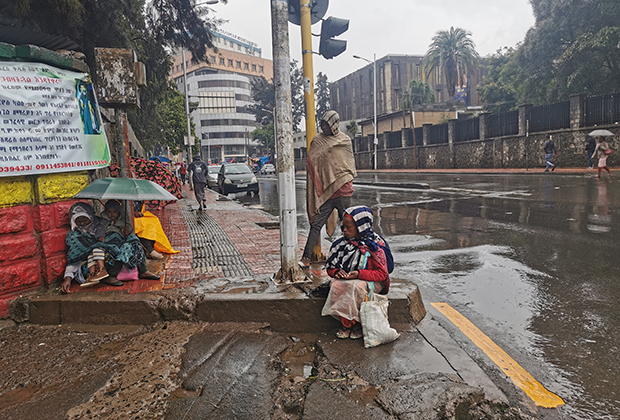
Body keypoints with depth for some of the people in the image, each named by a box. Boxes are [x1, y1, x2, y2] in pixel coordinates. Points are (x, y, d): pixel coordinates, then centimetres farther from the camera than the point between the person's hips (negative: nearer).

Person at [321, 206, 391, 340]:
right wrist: (337, 272, -15)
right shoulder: (341, 244, 2)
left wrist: (359, 273, -26)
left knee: (356, 286, -36)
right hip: (346, 280, 4)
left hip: (371, 282, -4)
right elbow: (330, 268, 9)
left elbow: (382, 274, -14)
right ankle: (345, 322, -15)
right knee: (335, 285, -28)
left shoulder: (374, 246, -12)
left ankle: (355, 322, -15)